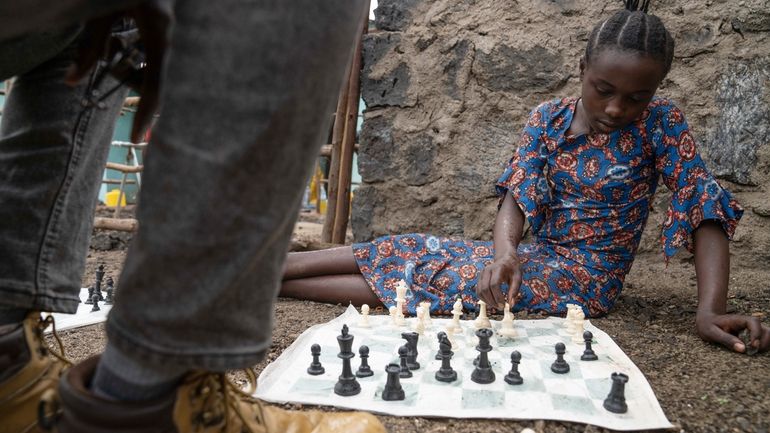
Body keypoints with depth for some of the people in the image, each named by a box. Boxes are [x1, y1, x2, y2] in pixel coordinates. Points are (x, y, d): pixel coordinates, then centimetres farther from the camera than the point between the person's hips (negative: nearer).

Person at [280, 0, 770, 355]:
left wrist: (711, 310, -28)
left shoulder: (659, 121, -11)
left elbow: (706, 207, -14)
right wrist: (505, 251, -32)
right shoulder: (547, 118, -2)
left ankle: (267, 277, -11)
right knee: (416, 252, -7)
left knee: (423, 271, -17)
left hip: (586, 277, -4)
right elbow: (518, 194, -10)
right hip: (539, 256, 4)